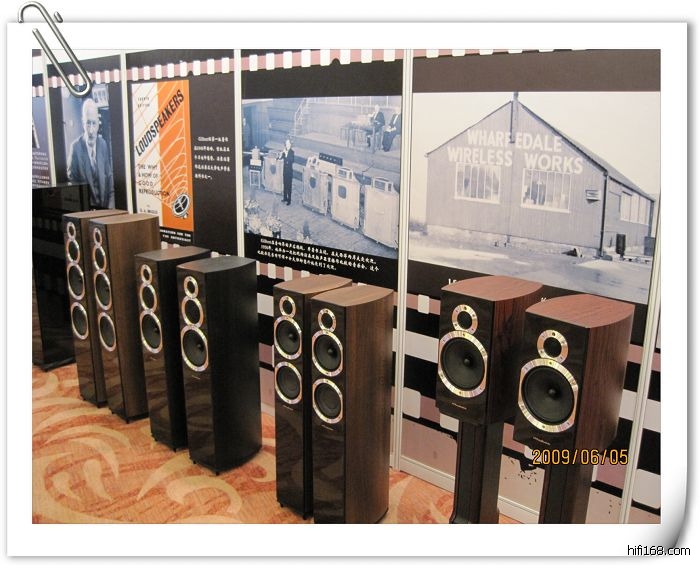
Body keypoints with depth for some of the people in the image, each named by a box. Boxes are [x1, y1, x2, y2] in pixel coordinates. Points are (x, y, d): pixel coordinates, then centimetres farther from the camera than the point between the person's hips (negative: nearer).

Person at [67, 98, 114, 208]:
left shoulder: (103, 144, 2)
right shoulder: (76, 146, -9)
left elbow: (109, 176, 9)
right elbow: (71, 179, -4)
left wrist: (111, 204, 1)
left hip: (104, 204, 3)